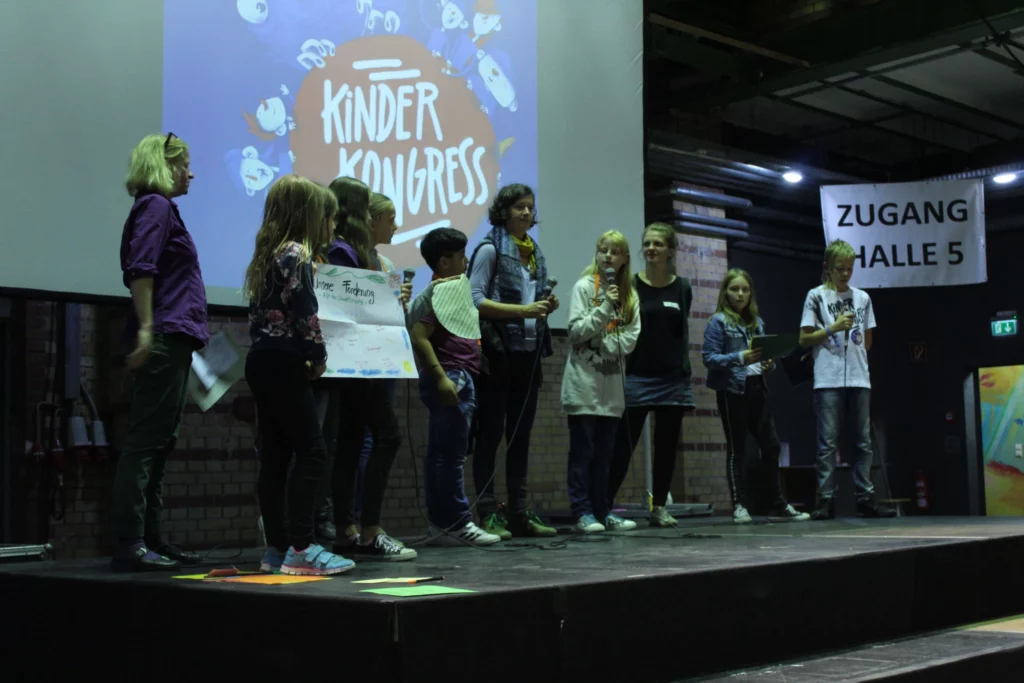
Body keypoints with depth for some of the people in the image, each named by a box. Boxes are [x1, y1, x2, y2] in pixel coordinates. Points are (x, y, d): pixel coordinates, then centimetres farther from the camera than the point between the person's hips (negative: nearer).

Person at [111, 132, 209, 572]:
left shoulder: (161, 207, 23)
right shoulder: (155, 206, -6)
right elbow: (141, 269, -18)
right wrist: (146, 328, -24)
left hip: (171, 341, 10)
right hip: (163, 338, -10)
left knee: (159, 443, 11)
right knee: (146, 441, -10)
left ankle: (150, 540, 17)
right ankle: (129, 545, -9)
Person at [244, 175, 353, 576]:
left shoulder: (267, 255, 17)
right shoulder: (297, 255, -9)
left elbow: (260, 313, 15)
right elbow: (304, 313, -17)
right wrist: (318, 356, -5)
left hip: (262, 362, 9)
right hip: (284, 365, -9)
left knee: (275, 455, 8)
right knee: (311, 451, -7)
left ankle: (277, 549, 11)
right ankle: (300, 549, -9)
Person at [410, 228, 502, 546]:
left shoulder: (456, 288, 17)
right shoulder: (443, 292, -11)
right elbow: (419, 335, -20)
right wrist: (441, 377, -25)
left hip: (458, 379, 10)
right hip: (452, 378, -10)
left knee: (440, 454, 10)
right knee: (452, 454, -6)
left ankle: (441, 523, 14)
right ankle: (458, 522, -2)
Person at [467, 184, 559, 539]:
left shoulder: (535, 253, 16)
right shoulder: (490, 249, -4)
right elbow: (476, 300, -13)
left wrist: (546, 306, 0)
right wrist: (523, 310, -20)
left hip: (529, 353, 7)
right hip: (498, 352, -7)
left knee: (521, 434, 9)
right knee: (490, 433, -2)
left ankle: (519, 512, 15)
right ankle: (488, 513, 0)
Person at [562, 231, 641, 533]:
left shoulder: (629, 295, 12)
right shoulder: (584, 287, -1)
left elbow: (630, 339, 4)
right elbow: (576, 332, -10)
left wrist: (601, 340, -10)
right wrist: (605, 308, -17)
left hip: (612, 384, 5)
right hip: (583, 383, -5)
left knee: (604, 452, 9)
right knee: (582, 451, -4)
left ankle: (601, 511, 15)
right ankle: (583, 513, -1)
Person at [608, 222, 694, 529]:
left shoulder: (682, 288, 7)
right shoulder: (631, 286, -2)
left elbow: (683, 332, 15)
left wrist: (684, 370, 12)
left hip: (673, 378, 3)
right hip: (637, 377, -3)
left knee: (666, 445, 7)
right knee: (623, 444, -7)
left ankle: (659, 507, 16)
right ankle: (605, 507, -6)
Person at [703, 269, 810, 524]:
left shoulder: (757, 322, 15)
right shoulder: (718, 322, -3)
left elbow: (764, 354, 20)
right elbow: (709, 358, -11)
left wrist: (768, 364, -3)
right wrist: (740, 358, -23)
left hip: (756, 388, 6)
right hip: (732, 390, -6)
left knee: (771, 445, 4)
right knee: (736, 449, 0)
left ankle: (779, 505, 12)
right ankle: (739, 506, 5)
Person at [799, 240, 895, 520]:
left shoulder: (862, 297, 14)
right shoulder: (816, 296, 4)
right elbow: (804, 340, 0)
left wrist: (856, 357, 9)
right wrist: (833, 328, -10)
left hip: (859, 378, 4)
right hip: (828, 379, -4)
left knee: (863, 441, 4)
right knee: (827, 441, -5)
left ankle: (866, 498, 8)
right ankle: (826, 500, -3)